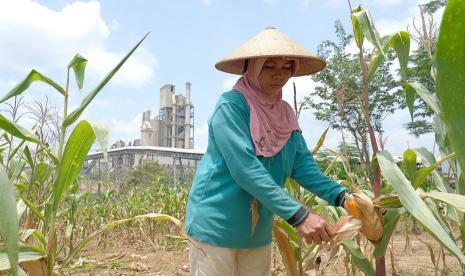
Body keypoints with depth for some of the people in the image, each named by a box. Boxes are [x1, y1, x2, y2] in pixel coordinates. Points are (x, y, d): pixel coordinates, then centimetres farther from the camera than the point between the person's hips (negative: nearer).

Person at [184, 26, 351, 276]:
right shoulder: (231, 105, -16)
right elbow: (245, 169, -26)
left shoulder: (285, 114, 5)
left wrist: (342, 195, -14)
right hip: (216, 227, -6)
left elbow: (303, 166, 1)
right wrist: (298, 215, -29)